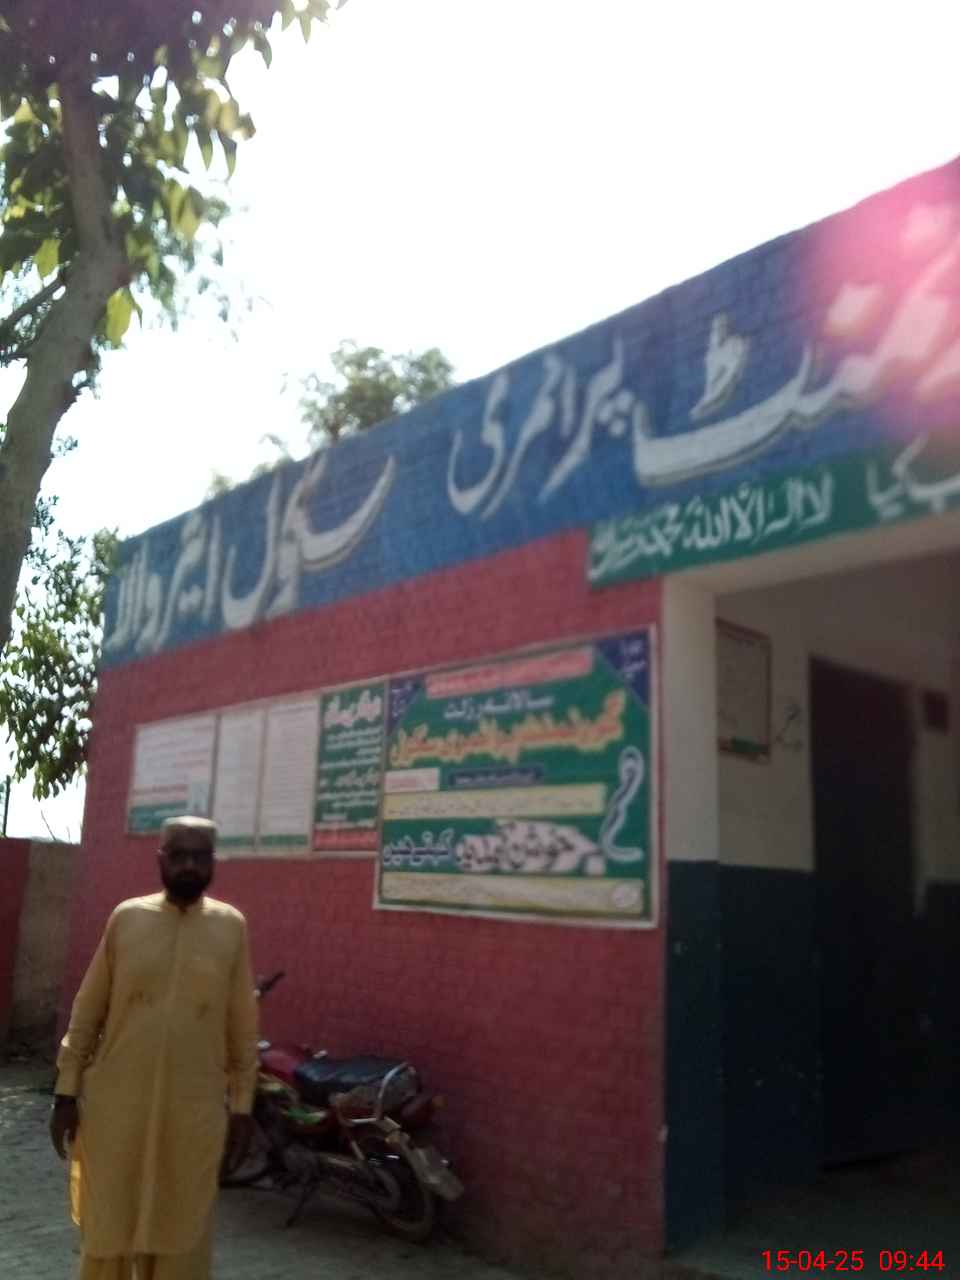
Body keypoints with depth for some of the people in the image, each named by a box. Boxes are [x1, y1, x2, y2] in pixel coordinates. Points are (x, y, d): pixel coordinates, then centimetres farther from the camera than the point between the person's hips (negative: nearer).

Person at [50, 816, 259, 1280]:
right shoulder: (126, 917, -1)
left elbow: (242, 1025, 2)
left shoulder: (231, 925, -2)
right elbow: (86, 1012, 4)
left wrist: (242, 1106, 2)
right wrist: (67, 1091, 2)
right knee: (108, 1228, 13)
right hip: (116, 1105, 1)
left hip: (194, 1111, 0)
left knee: (182, 1238, 10)